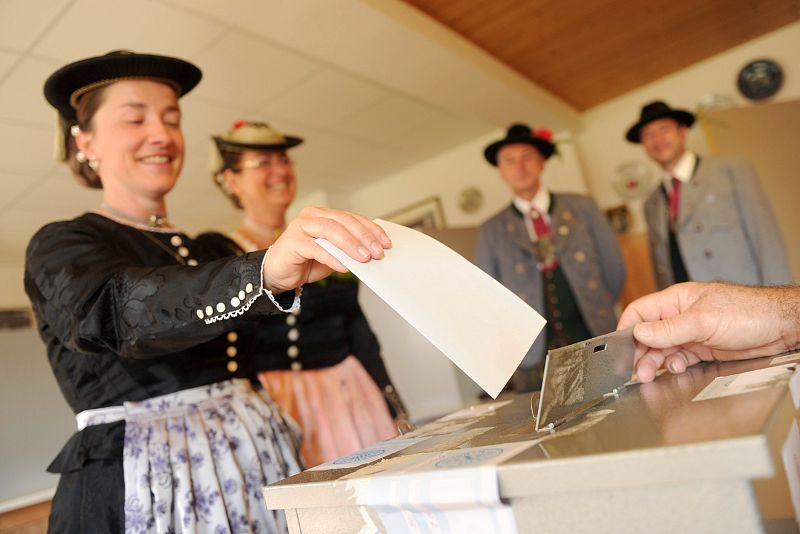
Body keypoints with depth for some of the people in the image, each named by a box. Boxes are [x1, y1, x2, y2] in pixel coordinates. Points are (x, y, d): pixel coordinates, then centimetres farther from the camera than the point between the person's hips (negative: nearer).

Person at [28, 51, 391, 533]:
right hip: (144, 489, -5)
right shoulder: (62, 247, -5)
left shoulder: (204, 252, 14)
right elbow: (120, 312, -28)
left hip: (258, 468, 6)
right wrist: (265, 271, -44)